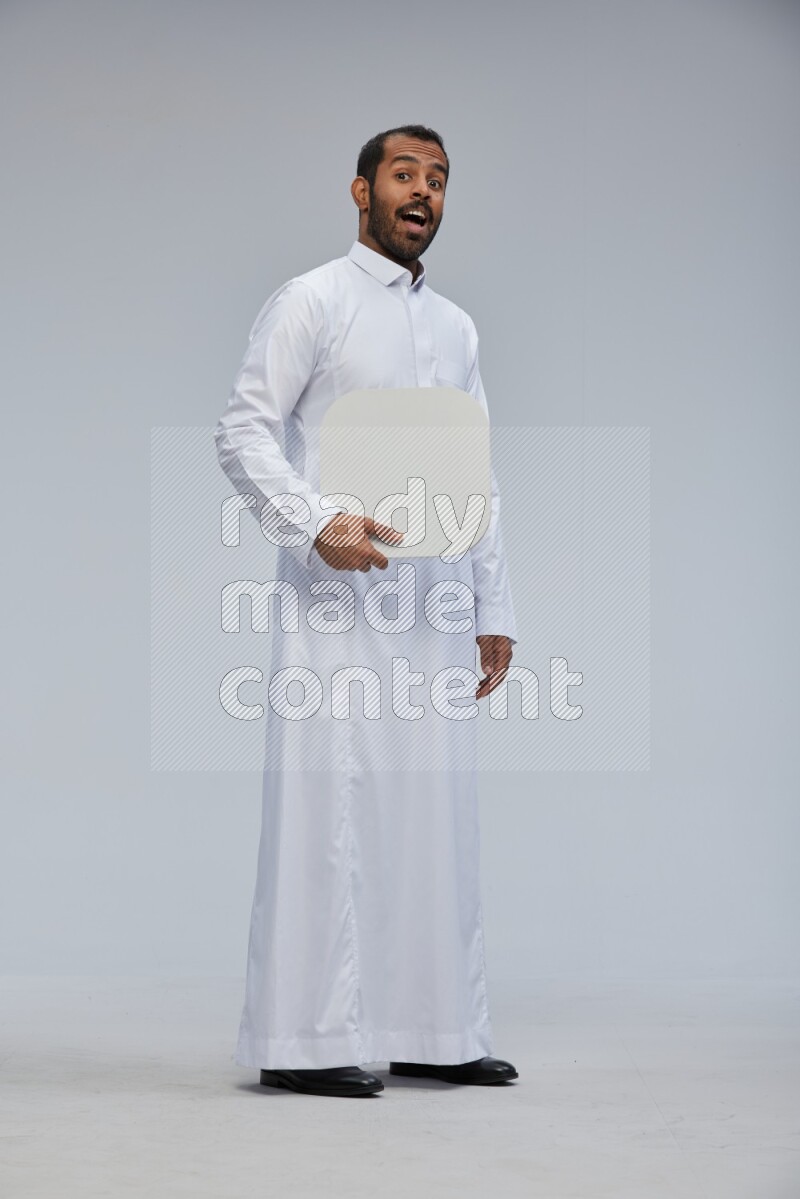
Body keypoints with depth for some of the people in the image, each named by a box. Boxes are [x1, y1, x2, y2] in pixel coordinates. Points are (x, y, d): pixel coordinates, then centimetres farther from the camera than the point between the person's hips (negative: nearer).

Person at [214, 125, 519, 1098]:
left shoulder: (455, 327, 20)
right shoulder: (310, 303, 2)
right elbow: (243, 430, -7)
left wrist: (494, 609, 16)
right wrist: (317, 523, -21)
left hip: (435, 606, 6)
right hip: (338, 592, -6)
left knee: (435, 813, 7)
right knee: (328, 806, -8)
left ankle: (433, 1032, 14)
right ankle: (305, 1041, -3)